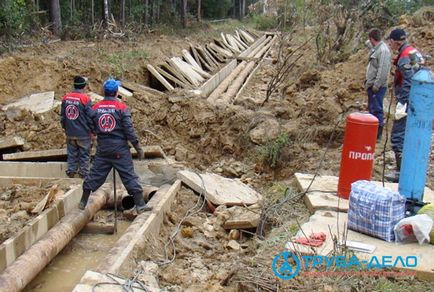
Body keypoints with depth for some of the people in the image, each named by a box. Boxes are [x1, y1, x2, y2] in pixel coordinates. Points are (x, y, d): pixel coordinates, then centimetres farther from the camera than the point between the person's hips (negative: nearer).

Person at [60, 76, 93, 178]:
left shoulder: (65, 98, 3)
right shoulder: (85, 99, -14)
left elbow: (62, 115, 12)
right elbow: (90, 117, -11)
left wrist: (65, 127, 23)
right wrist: (93, 130, 0)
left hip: (70, 133, 5)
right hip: (83, 133, -5)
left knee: (72, 154, 14)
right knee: (84, 154, 6)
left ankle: (71, 172, 16)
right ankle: (83, 173, 11)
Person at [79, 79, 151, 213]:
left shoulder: (95, 107, 1)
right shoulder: (121, 107, -10)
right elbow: (129, 129, -12)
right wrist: (138, 148, -6)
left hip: (102, 149, 4)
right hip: (120, 149, -3)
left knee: (95, 174, 14)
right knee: (129, 176, 1)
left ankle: (83, 202, 24)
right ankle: (140, 205, 2)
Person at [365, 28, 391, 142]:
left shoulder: (383, 50, -16)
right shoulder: (376, 49, 13)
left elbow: (383, 70, -22)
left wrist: (376, 85, -22)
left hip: (377, 87, -10)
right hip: (372, 85, 10)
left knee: (376, 110, -6)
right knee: (372, 109, 16)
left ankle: (377, 135, 0)